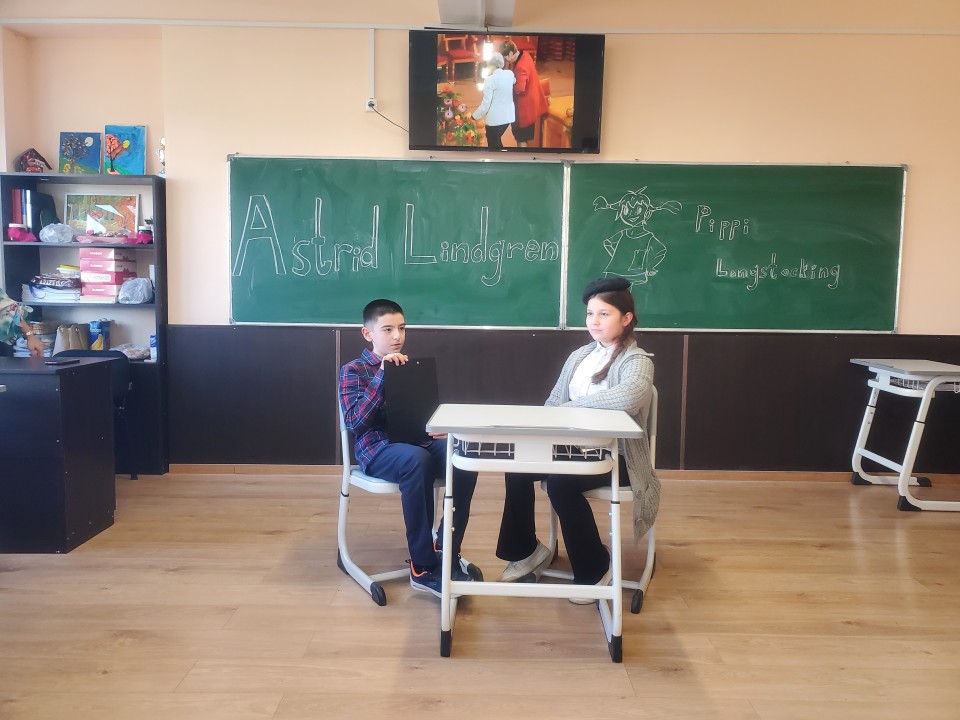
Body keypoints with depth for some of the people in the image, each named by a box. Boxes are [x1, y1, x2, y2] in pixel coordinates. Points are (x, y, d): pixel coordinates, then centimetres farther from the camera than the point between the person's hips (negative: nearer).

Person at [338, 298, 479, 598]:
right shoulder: (353, 371, 2)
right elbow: (354, 421, -12)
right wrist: (382, 376, -18)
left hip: (416, 441, 5)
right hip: (376, 448, -5)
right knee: (416, 459, -39)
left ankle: (447, 551, -14)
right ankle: (423, 567, -29)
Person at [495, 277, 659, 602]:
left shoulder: (637, 362, -11)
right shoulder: (579, 356, 12)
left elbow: (627, 397, -34)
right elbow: (553, 403, 12)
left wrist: (573, 405, -25)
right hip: (573, 447, 7)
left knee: (560, 482, -30)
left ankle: (596, 567, -5)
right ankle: (526, 550, 9)